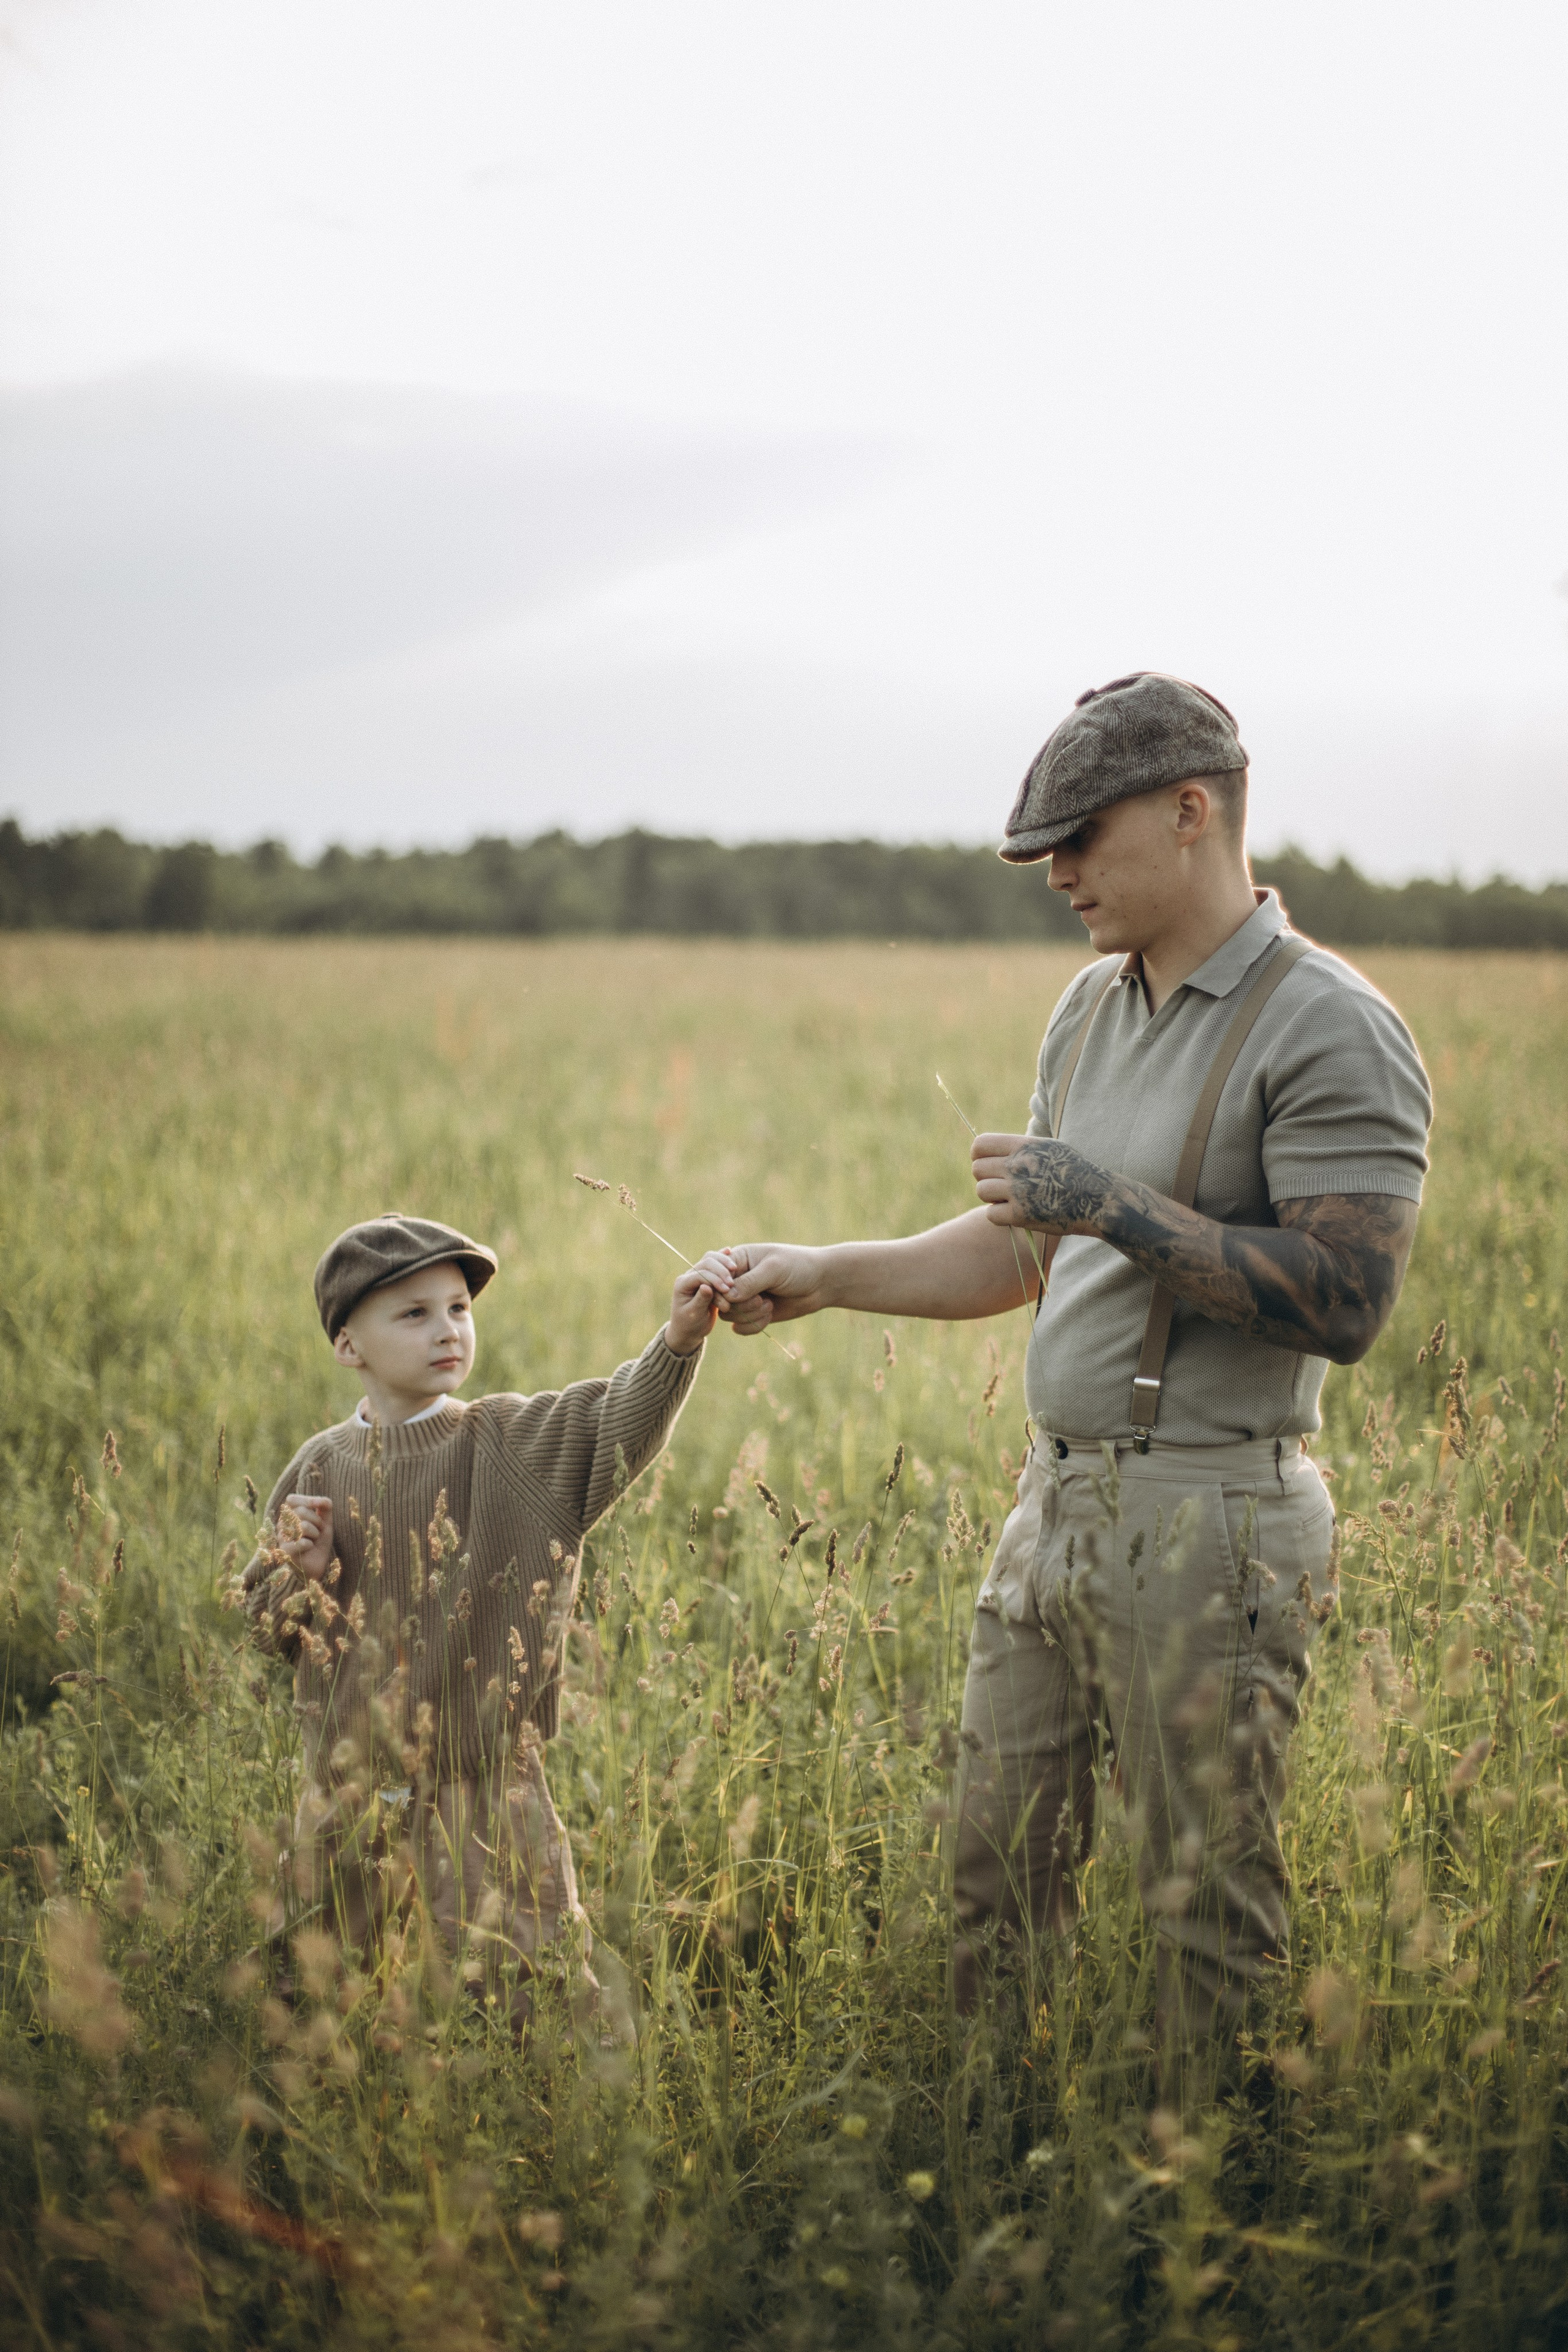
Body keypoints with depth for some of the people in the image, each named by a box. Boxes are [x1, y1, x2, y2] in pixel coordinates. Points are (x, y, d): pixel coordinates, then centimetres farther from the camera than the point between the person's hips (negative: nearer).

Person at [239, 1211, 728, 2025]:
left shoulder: (515, 1447, -5)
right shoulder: (321, 1468, 1)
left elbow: (619, 1422, -23)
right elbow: (264, 1619, 9)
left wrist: (677, 1342, -41)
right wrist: (302, 1574, -13)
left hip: (484, 1779, -2)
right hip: (351, 1779, 3)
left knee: (530, 1980, 0)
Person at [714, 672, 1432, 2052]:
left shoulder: (1332, 1031, -13)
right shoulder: (1093, 1008, 12)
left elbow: (1347, 1303, -22)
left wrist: (1121, 1208, -21)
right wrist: (819, 1278, 12)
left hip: (1212, 1526, -8)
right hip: (1057, 1504, 8)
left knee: (1210, 1918, 2)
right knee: (996, 1876, 15)